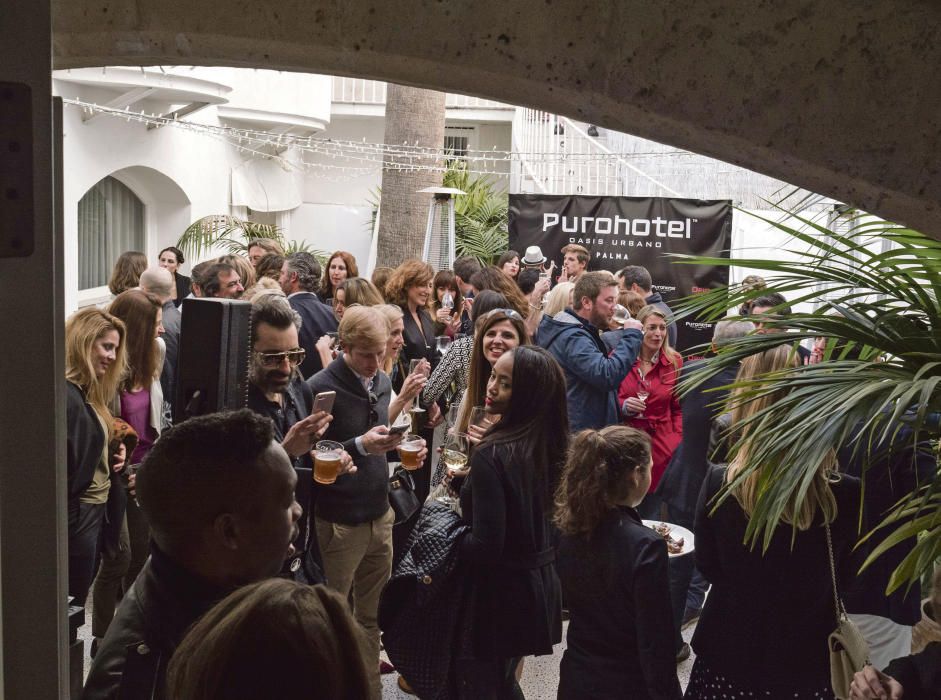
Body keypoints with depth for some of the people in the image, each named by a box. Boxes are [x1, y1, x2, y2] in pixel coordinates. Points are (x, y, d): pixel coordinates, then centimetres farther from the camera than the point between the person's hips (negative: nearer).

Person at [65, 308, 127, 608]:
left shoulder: (86, 392, 11)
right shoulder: (66, 396, -20)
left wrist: (110, 457, 1)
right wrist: (67, 523, -22)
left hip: (92, 511, 10)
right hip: (76, 516, -10)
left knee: (75, 601, 17)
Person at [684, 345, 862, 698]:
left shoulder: (718, 484, -21)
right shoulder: (845, 495, -21)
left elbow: (707, 565, -3)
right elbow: (844, 576, -2)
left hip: (728, 657, 0)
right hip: (807, 667, 1)